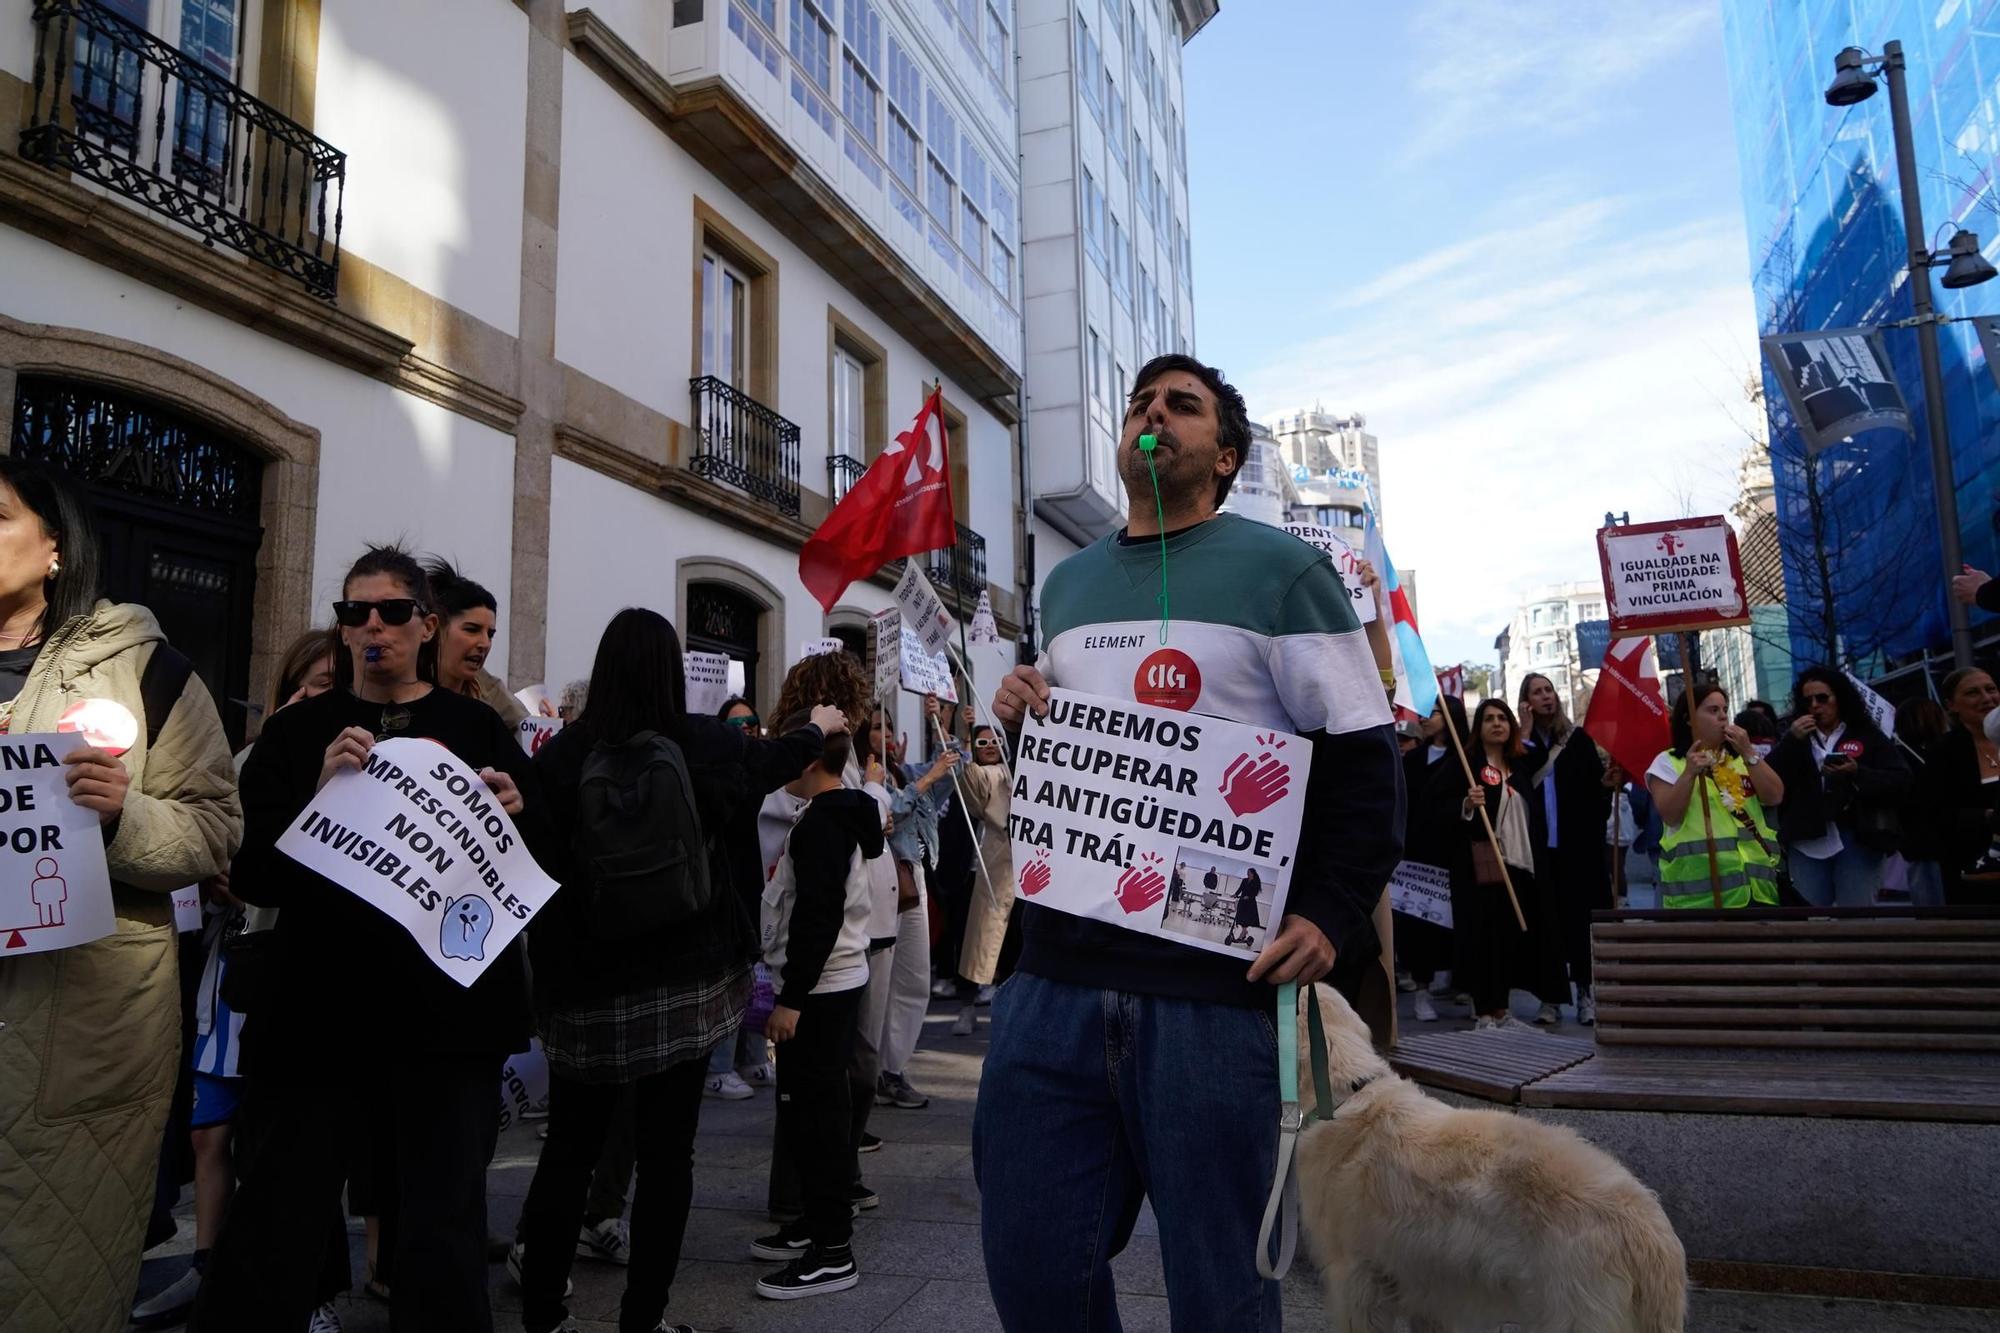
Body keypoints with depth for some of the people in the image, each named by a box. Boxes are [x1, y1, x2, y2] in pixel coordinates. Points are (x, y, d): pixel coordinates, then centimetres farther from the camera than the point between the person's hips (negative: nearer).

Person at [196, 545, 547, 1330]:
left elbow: (537, 870, 4)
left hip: (448, 1011, 0)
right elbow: (252, 879, -2)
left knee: (441, 1239, 7)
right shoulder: (298, 732, 6)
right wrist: (321, 795, -18)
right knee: (273, 1235, 5)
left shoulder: (477, 729, 4)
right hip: (319, 1007, 1)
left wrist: (513, 816, -17)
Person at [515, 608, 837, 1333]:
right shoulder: (705, 743, -6)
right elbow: (771, 761, 15)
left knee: (568, 1151, 14)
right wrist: (818, 727, 35)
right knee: (666, 1156, 9)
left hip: (587, 986, 0)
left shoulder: (560, 754, -8)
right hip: (686, 980, 0)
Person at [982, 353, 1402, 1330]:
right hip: (1054, 970, 5)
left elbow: (1362, 760, -2)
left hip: (1212, 983, -4)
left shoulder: (1279, 570, 1)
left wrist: (1332, 914, -15)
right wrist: (1020, 711, 5)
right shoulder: (1067, 584, 18)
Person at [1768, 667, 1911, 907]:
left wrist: (1858, 773, -15)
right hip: (1806, 841, 2)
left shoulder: (1868, 736, 11)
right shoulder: (1795, 739, 17)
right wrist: (1792, 741, -6)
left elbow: (1901, 781, 0)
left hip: (1856, 839, -2)